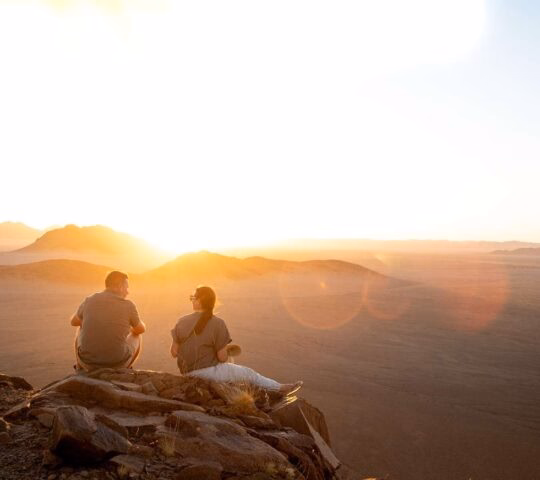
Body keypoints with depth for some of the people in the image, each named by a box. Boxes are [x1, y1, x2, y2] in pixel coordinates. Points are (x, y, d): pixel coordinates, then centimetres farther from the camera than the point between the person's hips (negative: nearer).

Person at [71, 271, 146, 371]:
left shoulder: (89, 300, -3)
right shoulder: (128, 305, -10)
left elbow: (74, 322, 17)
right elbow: (141, 329, 8)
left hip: (88, 362, 3)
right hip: (117, 363, -2)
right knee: (136, 338, 27)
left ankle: (81, 370, 44)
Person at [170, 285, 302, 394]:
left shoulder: (182, 322, -6)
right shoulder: (217, 324, -17)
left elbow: (174, 352, -1)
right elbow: (223, 357, -15)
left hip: (188, 373, 6)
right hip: (209, 372, -5)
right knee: (249, 373, 13)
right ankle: (280, 388, 26)